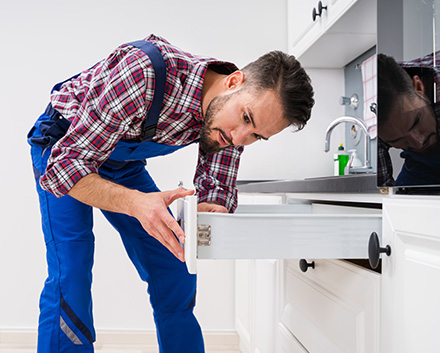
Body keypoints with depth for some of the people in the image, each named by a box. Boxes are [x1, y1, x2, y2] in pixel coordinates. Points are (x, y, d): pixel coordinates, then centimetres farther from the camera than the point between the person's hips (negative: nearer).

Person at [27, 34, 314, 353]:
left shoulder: (230, 115, -20)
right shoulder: (144, 73, -41)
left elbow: (215, 191, -16)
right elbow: (64, 165, -37)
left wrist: (212, 211, -41)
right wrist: (136, 203, -54)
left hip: (124, 163, 5)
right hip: (63, 143, -5)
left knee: (175, 273, 3)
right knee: (70, 276, -19)